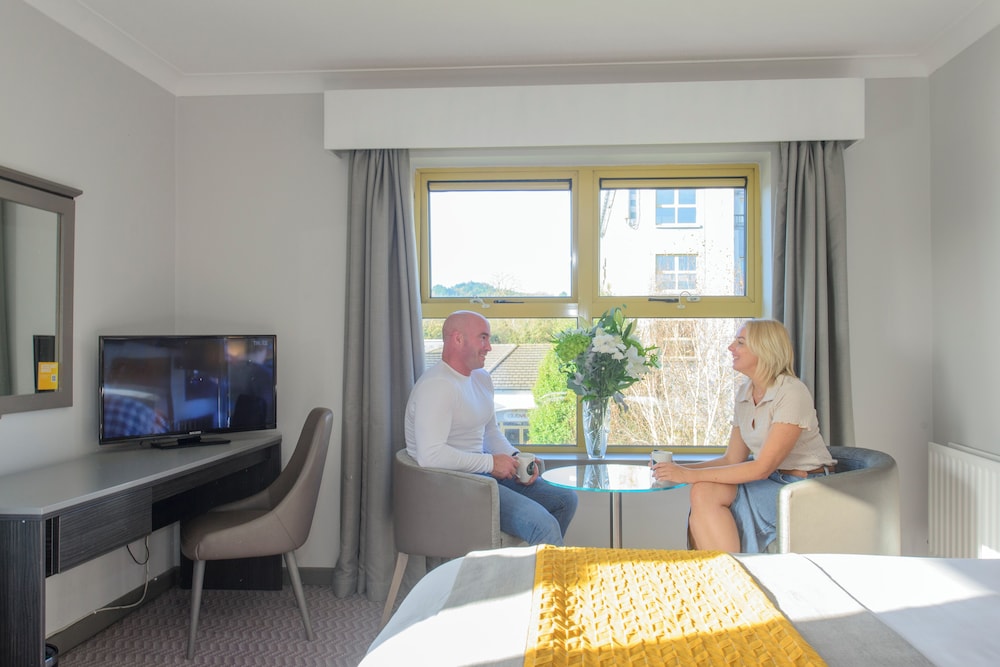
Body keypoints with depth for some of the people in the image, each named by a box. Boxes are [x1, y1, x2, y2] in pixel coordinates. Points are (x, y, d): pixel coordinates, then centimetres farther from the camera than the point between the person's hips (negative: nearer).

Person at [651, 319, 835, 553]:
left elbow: (763, 467, -22)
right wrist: (681, 469, -7)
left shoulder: (792, 393, -17)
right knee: (703, 492, -21)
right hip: (770, 480, 7)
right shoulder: (744, 393, 7)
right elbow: (732, 460, 8)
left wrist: (691, 475, -24)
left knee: (704, 492, -24)